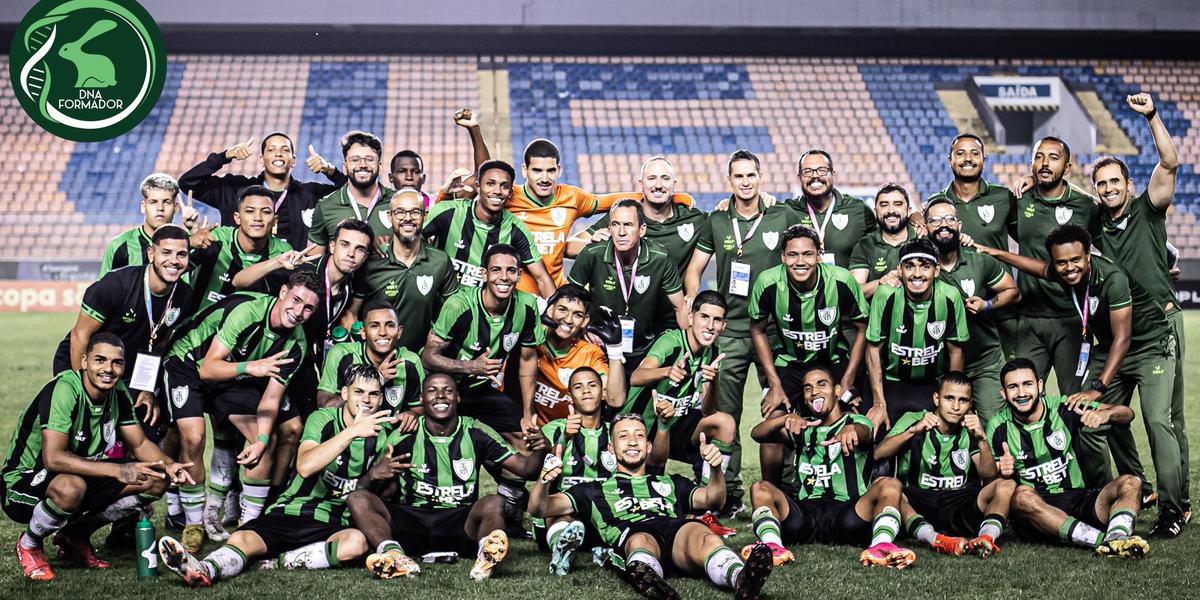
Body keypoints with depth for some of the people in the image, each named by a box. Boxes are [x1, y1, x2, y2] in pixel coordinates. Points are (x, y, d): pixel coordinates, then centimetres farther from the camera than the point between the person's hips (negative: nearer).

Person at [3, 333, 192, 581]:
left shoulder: (118, 392, -4)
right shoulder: (64, 389, -27)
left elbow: (139, 444, 5)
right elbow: (53, 458, -36)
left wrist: (169, 465, -16)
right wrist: (117, 471, -39)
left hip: (80, 476, 7)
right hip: (21, 484, -7)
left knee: (156, 481, -6)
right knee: (71, 488, -40)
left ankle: (75, 535, 10)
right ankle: (29, 544, -6)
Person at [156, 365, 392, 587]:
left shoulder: (381, 433, 9)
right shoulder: (323, 419, -3)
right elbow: (305, 466, -24)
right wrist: (352, 432, -29)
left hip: (334, 525, 1)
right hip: (291, 512, -1)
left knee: (357, 541, -34)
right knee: (241, 539, -28)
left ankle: (278, 562, -31)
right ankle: (205, 570, -56)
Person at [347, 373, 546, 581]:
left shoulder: (476, 433, 4)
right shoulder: (404, 436, 3)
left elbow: (525, 468, 0)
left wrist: (540, 451, -23)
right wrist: (374, 474, -23)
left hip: (460, 524, -1)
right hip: (411, 521, 1)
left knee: (493, 503, -28)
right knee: (357, 498, -22)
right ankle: (393, 553, -45)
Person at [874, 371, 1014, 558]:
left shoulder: (971, 430, 9)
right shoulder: (914, 420, 3)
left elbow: (989, 476, -2)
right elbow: (878, 454, -13)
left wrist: (982, 439, -17)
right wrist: (913, 431, -24)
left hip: (959, 510, 2)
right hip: (916, 504, -2)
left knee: (1007, 486, -19)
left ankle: (986, 537, -41)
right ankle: (936, 539, -48)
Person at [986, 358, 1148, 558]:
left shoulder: (1064, 408, 2)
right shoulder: (998, 428, 2)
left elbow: (1127, 413, 1)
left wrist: (1104, 414, -22)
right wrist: (1000, 473, -18)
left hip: (1078, 501, 2)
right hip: (1034, 511, -2)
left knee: (1130, 483, -20)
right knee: (1022, 495, -35)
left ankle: (1116, 538, -48)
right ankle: (1103, 539, -43)